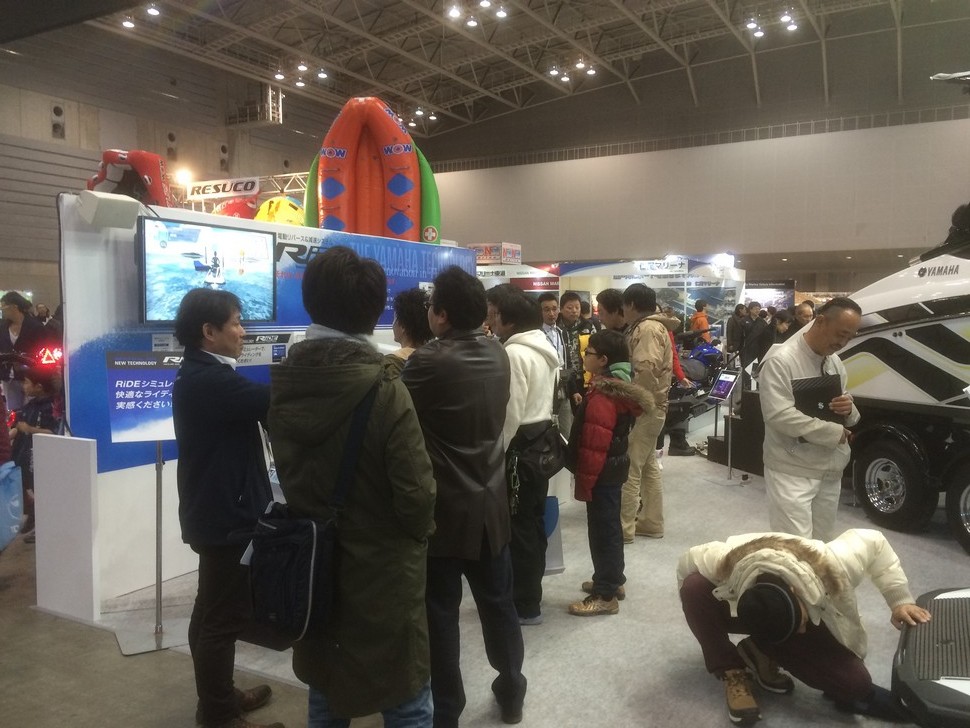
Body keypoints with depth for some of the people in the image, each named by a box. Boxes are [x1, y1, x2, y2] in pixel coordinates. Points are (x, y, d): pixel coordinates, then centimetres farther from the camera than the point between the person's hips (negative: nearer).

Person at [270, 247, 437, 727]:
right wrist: (420, 530, 0)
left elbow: (288, 471, 7)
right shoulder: (384, 391, -22)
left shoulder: (284, 384, -4)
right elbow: (416, 494, -20)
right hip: (382, 572, -6)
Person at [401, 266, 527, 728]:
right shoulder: (498, 357, 0)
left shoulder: (430, 362, -20)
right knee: (498, 603, 19)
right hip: (490, 504, 6)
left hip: (444, 510, -6)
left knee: (440, 613, 8)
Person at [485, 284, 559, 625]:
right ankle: (529, 595, 29)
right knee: (534, 523, 17)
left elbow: (509, 415, -21)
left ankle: (524, 606, 12)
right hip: (542, 441, 10)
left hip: (521, 448, -10)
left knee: (519, 527, 1)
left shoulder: (515, 353, -20)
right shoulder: (543, 347, 10)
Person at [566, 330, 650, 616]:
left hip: (602, 473, -10)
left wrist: (583, 483, -19)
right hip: (616, 467, 10)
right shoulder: (619, 387, 7)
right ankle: (614, 580, 34)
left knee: (601, 531, -1)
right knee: (610, 526, 20)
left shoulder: (601, 398, -24)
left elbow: (593, 448, -25)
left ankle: (606, 595, 8)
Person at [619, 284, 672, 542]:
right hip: (650, 407, 11)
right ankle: (652, 522, 24)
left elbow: (646, 370, -28)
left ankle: (623, 528, 2)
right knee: (648, 466, 15)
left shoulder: (646, 329, -17)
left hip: (642, 409, -11)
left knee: (628, 469, -5)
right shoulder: (652, 326, 16)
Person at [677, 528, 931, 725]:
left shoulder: (830, 566, -41)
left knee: (856, 685, -21)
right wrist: (701, 617, -12)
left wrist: (900, 600, -21)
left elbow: (874, 542, -19)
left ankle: (764, 653, -1)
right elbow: (687, 562, -18)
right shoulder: (725, 562, -42)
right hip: (738, 610, -1)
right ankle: (731, 673, -14)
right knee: (694, 587, -33)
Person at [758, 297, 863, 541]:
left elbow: (850, 418, 18)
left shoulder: (835, 363, 11)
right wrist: (835, 432, -18)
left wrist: (848, 410, -8)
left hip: (830, 471, 8)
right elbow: (779, 415, -26)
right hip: (792, 472, -8)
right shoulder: (780, 360, -16)